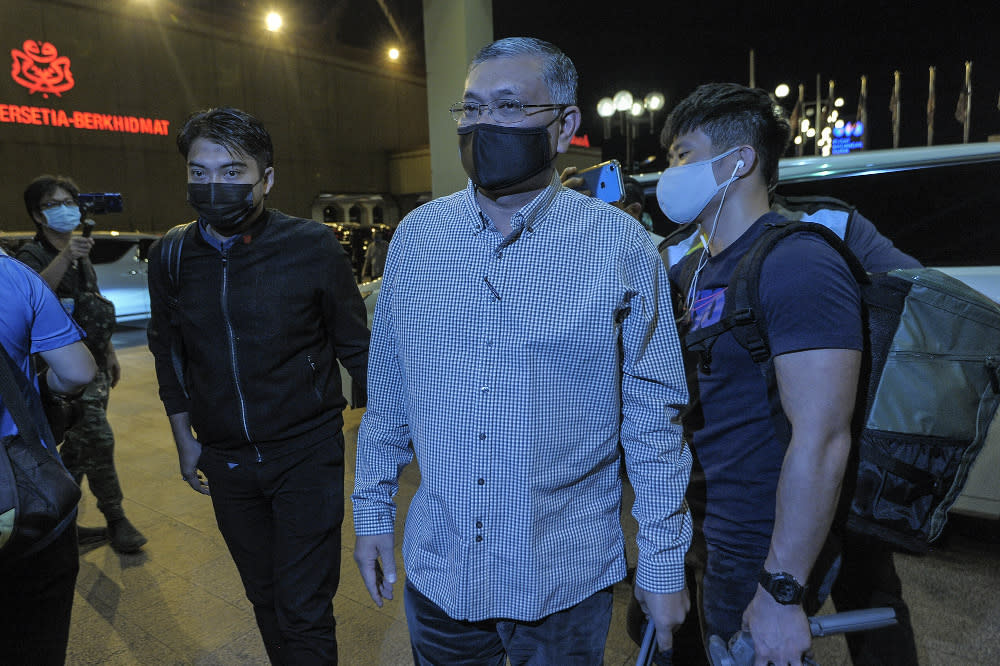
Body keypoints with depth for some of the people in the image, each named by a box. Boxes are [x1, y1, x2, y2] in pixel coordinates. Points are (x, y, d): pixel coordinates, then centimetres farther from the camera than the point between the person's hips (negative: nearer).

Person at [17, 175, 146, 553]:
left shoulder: (82, 255, 16)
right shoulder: (33, 255, -9)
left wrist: (110, 352, 23)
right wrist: (65, 257, -47)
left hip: (94, 363, 8)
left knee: (78, 448, 13)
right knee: (99, 437, -13)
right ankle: (116, 521, -1)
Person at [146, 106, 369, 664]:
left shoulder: (313, 247, -13)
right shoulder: (171, 257, -1)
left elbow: (355, 346, -5)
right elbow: (169, 352, 13)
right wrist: (185, 439, 16)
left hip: (307, 453, -4)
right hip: (225, 461, 4)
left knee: (303, 613, 2)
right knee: (265, 597, 21)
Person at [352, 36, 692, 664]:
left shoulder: (621, 246, -11)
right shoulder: (417, 236, -2)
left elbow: (654, 417, -7)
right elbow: (387, 392, 4)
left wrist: (665, 563, -4)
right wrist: (373, 512, 7)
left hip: (566, 578, -2)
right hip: (437, 566, 3)